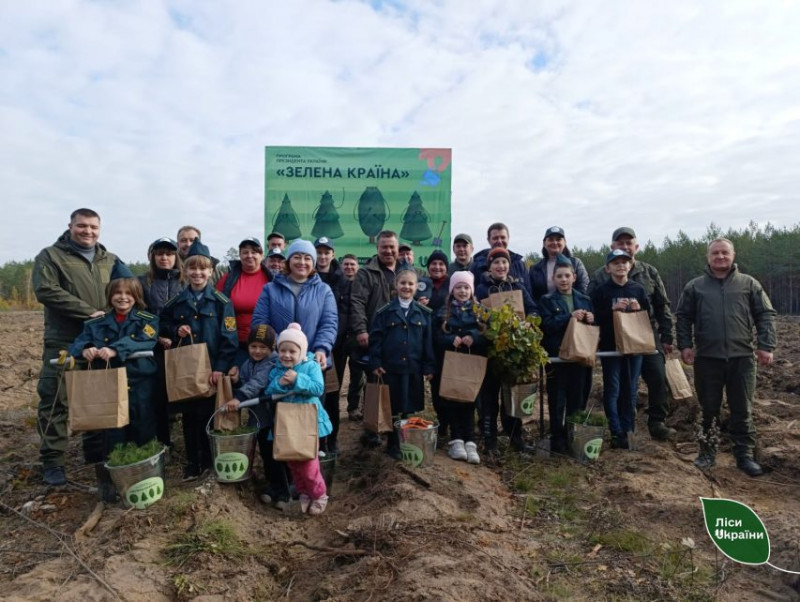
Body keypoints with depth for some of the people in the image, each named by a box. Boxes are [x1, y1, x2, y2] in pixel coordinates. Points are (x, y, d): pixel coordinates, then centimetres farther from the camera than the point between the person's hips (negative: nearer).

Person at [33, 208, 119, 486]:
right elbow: (45, 290, -14)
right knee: (55, 400, 0)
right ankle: (52, 460, 13)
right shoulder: (50, 256, 0)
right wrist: (88, 312, -19)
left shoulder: (111, 261, 13)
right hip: (63, 343, -4)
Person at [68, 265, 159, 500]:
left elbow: (143, 343, -17)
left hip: (140, 388, -1)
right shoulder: (96, 324, 10)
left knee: (143, 436, 7)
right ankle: (109, 480, 20)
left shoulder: (148, 321, 1)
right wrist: (85, 349, -27)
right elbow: (76, 344, -2)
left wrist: (115, 350, -33)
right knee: (112, 438, 3)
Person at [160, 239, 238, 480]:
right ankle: (192, 462, 24)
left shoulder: (221, 302, -5)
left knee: (211, 415, 6)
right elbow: (163, 327, 16)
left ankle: (209, 459, 24)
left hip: (213, 369, -3)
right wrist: (176, 332, -6)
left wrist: (220, 367, -16)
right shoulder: (176, 302, 6)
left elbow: (230, 338, -9)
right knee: (189, 416, 10)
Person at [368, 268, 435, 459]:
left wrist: (429, 366, 0)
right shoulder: (384, 312, 0)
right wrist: (375, 363, -7)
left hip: (414, 369, 1)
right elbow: (375, 338, 0)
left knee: (410, 409, 11)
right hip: (390, 368, -1)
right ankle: (393, 445, 21)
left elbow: (428, 341, 4)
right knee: (392, 408, 8)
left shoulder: (424, 313, 4)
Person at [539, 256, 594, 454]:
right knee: (557, 400, 2)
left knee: (578, 398, 11)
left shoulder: (585, 300, 13)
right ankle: (557, 439, 11)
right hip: (557, 356, -4)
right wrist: (570, 317, -21)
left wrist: (591, 320, -8)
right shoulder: (547, 300, 1)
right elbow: (546, 325, -13)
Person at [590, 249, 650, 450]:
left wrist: (638, 309, -9)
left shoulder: (638, 289, 8)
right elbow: (595, 318, -6)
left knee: (630, 390, 8)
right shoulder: (601, 291, -1)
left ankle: (627, 430, 18)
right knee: (612, 390, -2)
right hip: (610, 346, -3)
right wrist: (613, 309, -19)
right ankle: (617, 433, 2)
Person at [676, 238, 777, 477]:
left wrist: (766, 345, -3)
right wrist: (685, 345, -1)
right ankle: (707, 452, 20)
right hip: (707, 358, 0)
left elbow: (766, 315, 6)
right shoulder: (695, 286, 7)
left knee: (742, 409, 7)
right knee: (709, 408, 8)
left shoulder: (749, 284, 7)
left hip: (742, 357, 0)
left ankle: (745, 455, 18)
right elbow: (683, 317, 9)